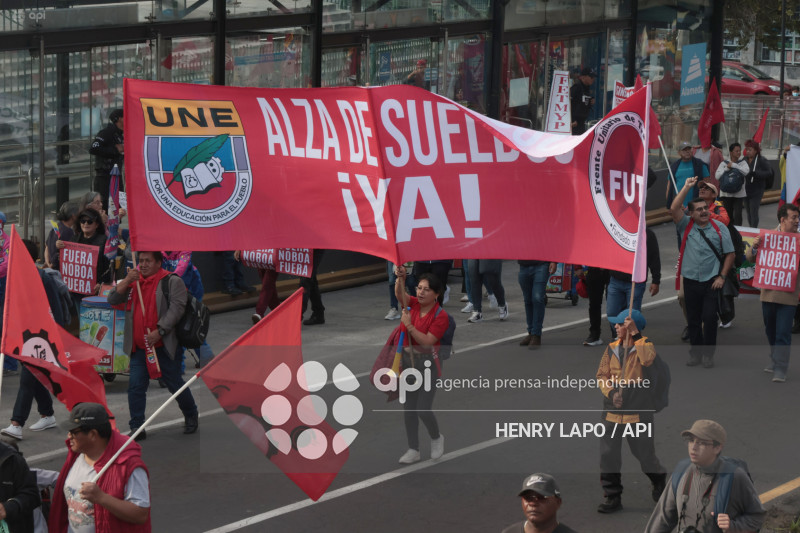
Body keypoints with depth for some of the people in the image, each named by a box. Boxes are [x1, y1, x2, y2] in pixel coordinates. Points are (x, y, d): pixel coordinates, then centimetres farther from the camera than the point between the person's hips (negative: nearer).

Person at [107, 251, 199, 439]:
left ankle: (191, 416, 28)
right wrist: (127, 281, -8)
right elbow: (113, 300, 6)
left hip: (163, 347, -5)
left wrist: (159, 331, -22)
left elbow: (176, 308, -14)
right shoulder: (134, 282, 14)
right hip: (138, 348, 5)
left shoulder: (172, 282, -4)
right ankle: (137, 428, 2)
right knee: (135, 386, -3)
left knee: (175, 385, 6)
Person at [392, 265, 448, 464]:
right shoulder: (413, 304, 1)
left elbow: (427, 341, -21)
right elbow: (400, 294, -19)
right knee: (408, 409, 8)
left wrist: (409, 326, -29)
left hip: (427, 363, -6)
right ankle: (413, 450, 16)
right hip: (408, 360, 6)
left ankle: (437, 438, 23)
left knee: (423, 409, -7)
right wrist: (401, 278, -37)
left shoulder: (440, 316, -14)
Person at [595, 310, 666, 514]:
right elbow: (602, 375, 9)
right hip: (613, 410, 4)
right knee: (608, 454, -1)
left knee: (644, 451, 5)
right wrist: (611, 392, -10)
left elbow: (647, 360, -26)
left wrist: (634, 334, -25)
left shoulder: (645, 345, -3)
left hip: (638, 410, -4)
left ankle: (659, 480, 35)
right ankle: (612, 498, 7)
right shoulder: (611, 349, 9)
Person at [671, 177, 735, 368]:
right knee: (693, 319, 8)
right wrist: (687, 187, -14)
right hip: (691, 280, 2)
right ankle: (695, 352, 18)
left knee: (710, 318, -7)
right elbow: (674, 209, -13)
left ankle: (708, 354, 4)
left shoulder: (719, 229, 2)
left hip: (711, 281, -2)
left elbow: (729, 254, 3)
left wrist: (722, 277, -4)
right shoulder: (686, 226, 4)